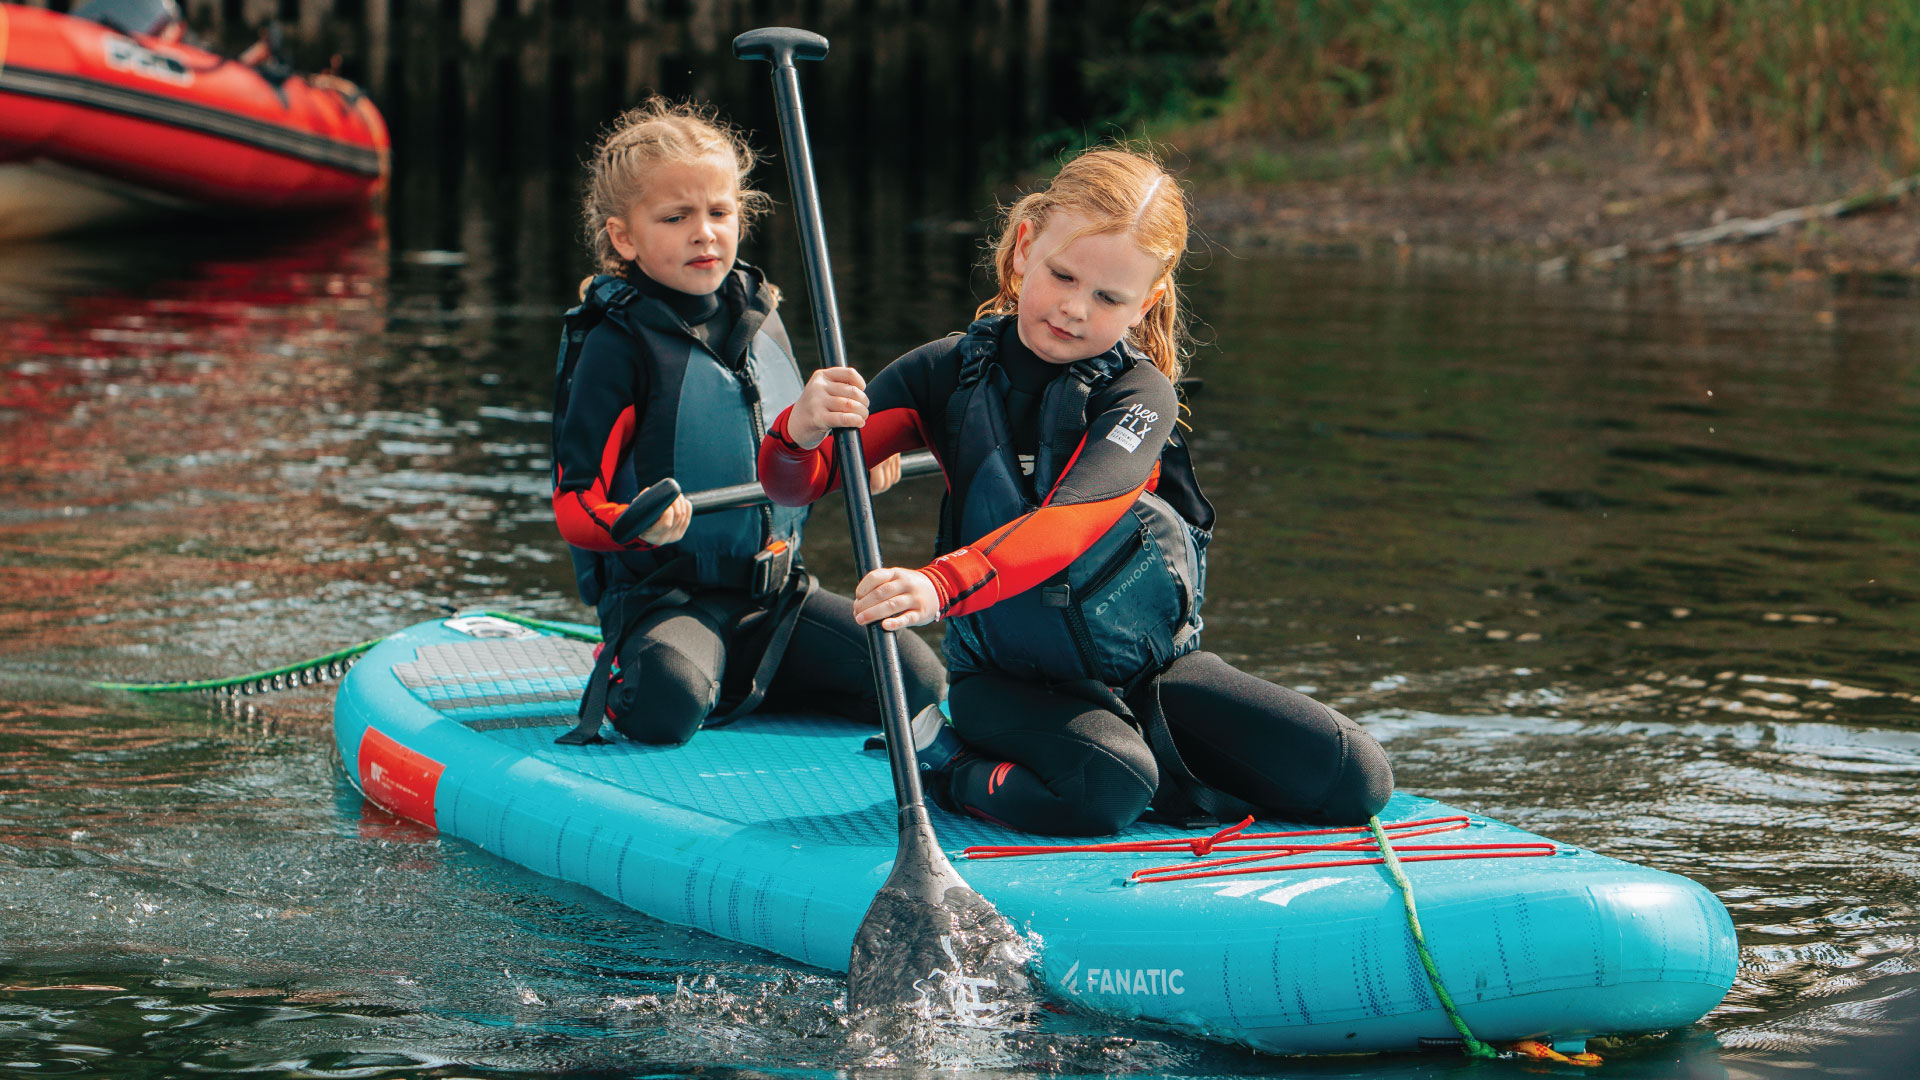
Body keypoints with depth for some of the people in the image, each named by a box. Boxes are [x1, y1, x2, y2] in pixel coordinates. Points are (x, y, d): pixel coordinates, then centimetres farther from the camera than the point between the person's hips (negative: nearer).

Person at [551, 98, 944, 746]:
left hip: (776, 593, 6)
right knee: (672, 701, -37)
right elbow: (575, 503, -13)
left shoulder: (762, 322, 10)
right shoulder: (618, 343, -11)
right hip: (663, 597, -6)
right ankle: (625, 687, 1)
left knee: (917, 680, -7)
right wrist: (637, 525, -33)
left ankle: (743, 681, 11)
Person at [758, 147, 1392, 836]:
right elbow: (795, 484, -5)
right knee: (1104, 792, -35)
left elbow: (1075, 521, -31)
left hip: (1152, 666, 2)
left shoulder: (1139, 394, -11)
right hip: (1010, 679, -2)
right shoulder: (949, 372, -3)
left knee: (1355, 780, -13)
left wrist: (943, 584, -48)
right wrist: (802, 430, -32)